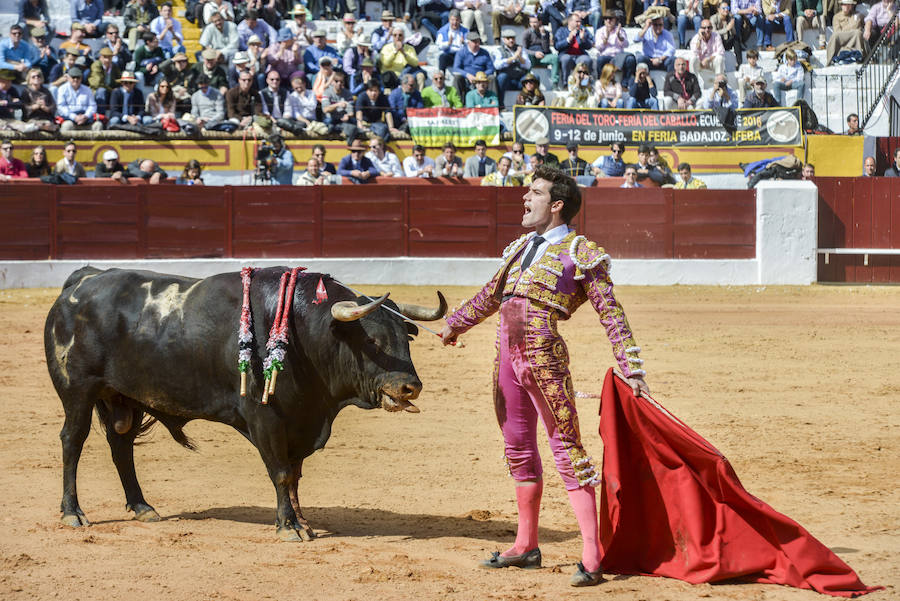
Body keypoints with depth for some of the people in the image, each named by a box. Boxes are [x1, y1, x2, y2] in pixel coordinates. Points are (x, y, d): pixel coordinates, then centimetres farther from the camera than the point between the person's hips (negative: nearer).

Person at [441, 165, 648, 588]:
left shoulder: (581, 253, -1)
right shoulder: (523, 248, 19)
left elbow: (611, 315, -3)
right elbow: (492, 295, 34)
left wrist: (631, 370, -9)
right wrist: (456, 324, 45)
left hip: (545, 358, -7)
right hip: (508, 356, 7)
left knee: (567, 449, -8)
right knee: (518, 449, 15)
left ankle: (591, 557, -9)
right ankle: (526, 546, 28)